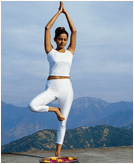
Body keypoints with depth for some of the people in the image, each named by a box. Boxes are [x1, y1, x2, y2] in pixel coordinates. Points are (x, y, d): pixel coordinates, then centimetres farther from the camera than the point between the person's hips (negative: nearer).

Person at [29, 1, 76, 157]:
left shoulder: (70, 52, 11)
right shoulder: (50, 51, 6)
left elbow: (74, 31, 6)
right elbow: (47, 28, 0)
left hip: (66, 88, 2)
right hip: (51, 88, -1)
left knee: (62, 122, 3)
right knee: (33, 105, -26)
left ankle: (58, 152, 14)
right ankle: (55, 109, 0)